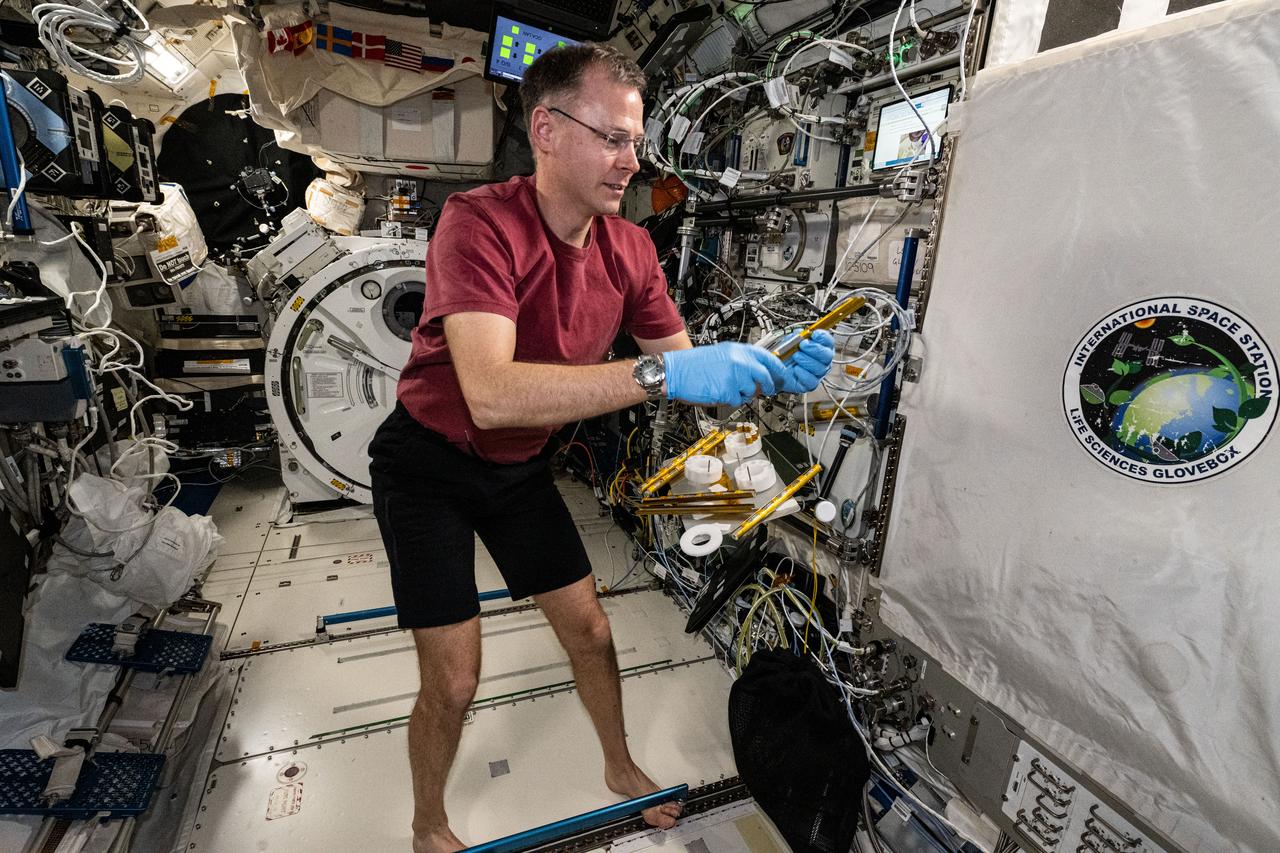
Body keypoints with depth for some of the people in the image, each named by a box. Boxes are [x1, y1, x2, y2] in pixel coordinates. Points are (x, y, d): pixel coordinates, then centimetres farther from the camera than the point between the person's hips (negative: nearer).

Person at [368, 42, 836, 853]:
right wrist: (659, 372, -46)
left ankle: (621, 768, 42)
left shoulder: (630, 250, -8)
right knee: (454, 681, -1)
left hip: (521, 467, 5)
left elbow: (684, 366, -4)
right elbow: (490, 393, -41)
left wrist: (768, 373, -22)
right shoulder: (479, 222, -27)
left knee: (591, 632, 12)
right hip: (430, 465, -5)